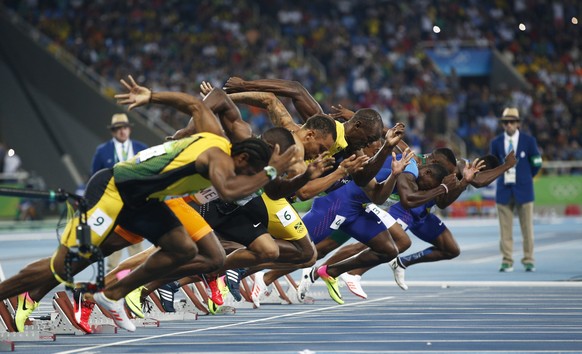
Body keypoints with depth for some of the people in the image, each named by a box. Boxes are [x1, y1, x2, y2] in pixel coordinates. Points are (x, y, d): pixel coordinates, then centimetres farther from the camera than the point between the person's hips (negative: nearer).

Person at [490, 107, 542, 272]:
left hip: (523, 190, -1)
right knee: (505, 229, 0)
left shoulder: (529, 141, -1)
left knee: (527, 228, 1)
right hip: (504, 191, 1)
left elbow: (536, 163, 9)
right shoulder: (496, 143, 4)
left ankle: (528, 261, 8)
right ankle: (507, 262, 4)